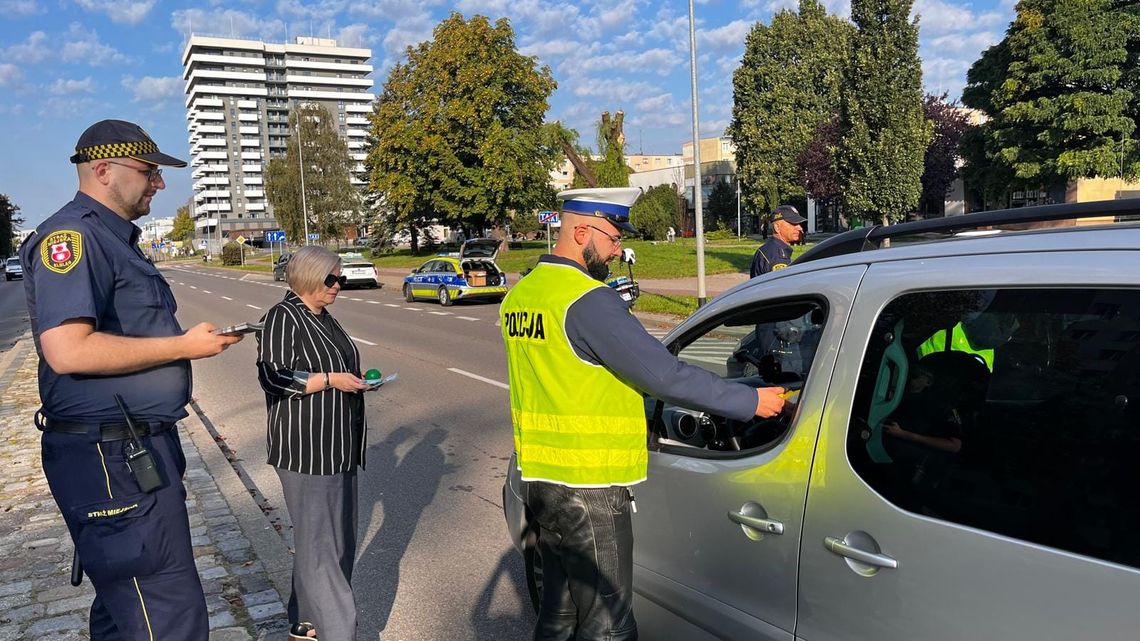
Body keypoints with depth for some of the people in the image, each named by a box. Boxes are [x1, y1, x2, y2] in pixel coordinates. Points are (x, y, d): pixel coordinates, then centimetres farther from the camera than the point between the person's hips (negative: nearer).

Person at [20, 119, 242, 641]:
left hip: (139, 452, 11)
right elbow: (67, 351, -26)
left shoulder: (114, 238, 19)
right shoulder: (72, 235, -14)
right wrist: (183, 346, -18)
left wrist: (191, 340, 15)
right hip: (111, 459, -11)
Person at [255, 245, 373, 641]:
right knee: (321, 543, -6)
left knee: (337, 537, 13)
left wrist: (355, 380, 11)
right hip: (306, 449, -9)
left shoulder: (324, 318, 16)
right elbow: (272, 376, -17)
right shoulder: (283, 318, -10)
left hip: (337, 446, 9)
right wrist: (330, 379, -20)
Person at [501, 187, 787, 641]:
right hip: (588, 491, -9)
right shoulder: (587, 300, -20)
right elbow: (666, 375, -22)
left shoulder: (519, 295, 8)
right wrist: (751, 402, -12)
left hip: (540, 480, 9)